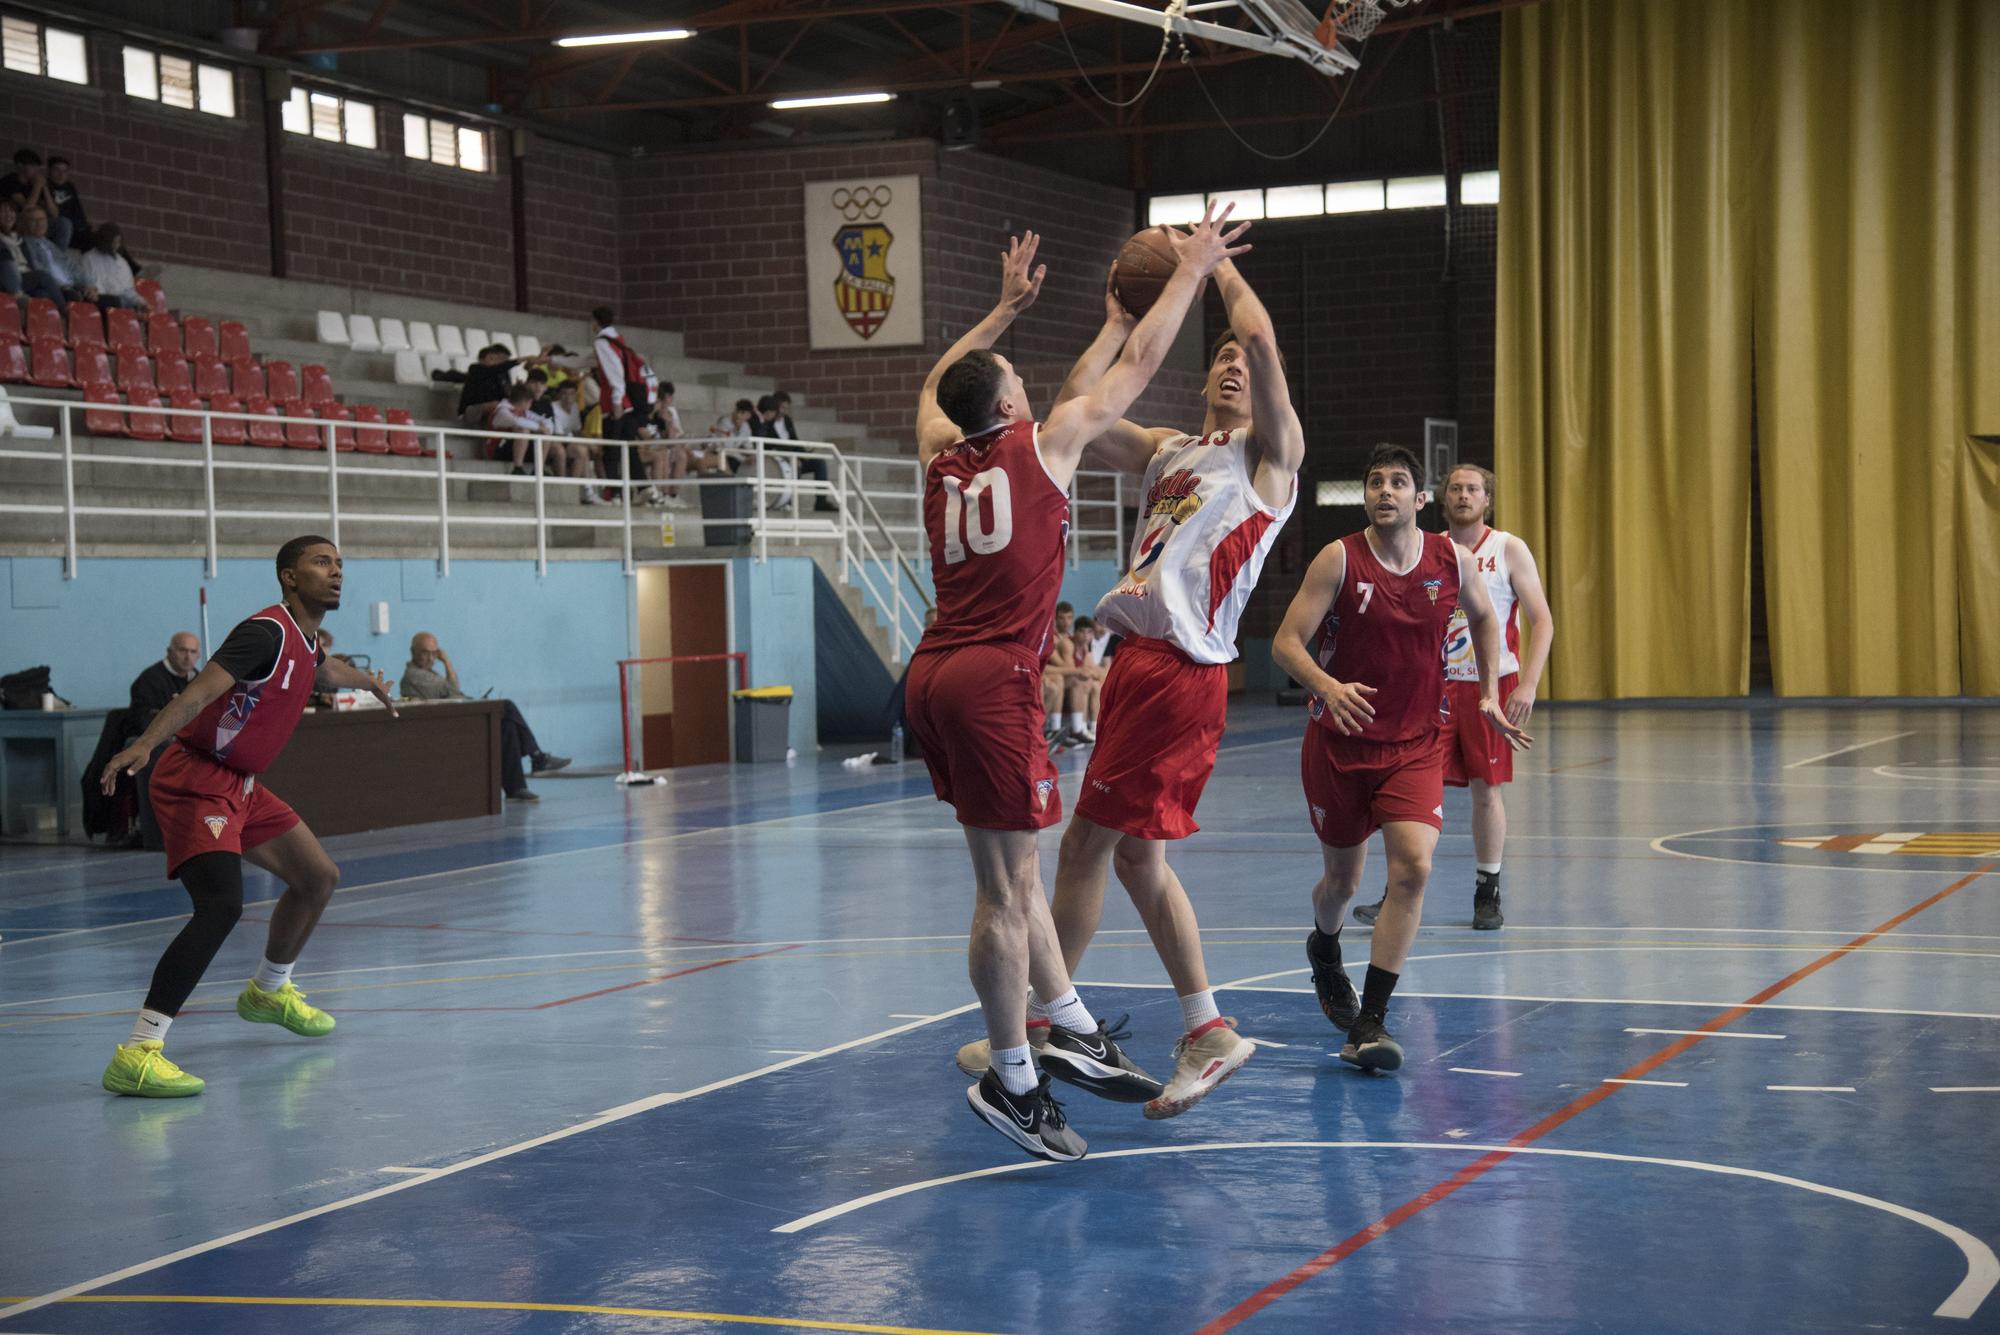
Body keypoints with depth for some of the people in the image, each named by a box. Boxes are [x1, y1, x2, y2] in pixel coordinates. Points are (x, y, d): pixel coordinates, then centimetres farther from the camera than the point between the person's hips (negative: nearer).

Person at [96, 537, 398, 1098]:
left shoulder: (304, 641, 11)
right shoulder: (267, 632, -19)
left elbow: (325, 668, 38)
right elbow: (199, 691, -33)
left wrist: (369, 682, 59)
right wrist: (144, 744, -48)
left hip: (241, 786, 10)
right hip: (195, 782, -10)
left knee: (318, 877, 20)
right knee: (222, 904, -28)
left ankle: (269, 992, 45)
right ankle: (135, 1054, -32)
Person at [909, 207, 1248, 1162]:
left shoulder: (940, 457, 14)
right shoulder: (1044, 443, 0)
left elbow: (937, 381, 36)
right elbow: (1138, 364, 7)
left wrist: (1007, 307, 45)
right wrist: (1192, 270, 19)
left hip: (935, 678, 8)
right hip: (993, 680, -8)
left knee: (1016, 868, 15)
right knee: (1005, 887, -4)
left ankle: (1071, 1028, 20)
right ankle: (1010, 1081, 0)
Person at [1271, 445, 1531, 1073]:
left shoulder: (1452, 560, -2)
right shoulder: (1339, 560, -11)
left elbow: (1483, 617, 19)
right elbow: (1287, 642, -14)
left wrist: (1489, 696, 13)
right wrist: (1328, 687, -33)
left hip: (1416, 744, 1)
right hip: (1340, 739, -1)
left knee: (1412, 868, -19)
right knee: (1342, 878, 13)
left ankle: (1371, 1019, -14)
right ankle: (1325, 951, 50)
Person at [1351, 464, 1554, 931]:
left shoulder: (1509, 550, -1)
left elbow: (1542, 621, -4)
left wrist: (1528, 684, -15)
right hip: (1437, 683, 2)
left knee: (1487, 789, 2)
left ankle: (1487, 894, 15)